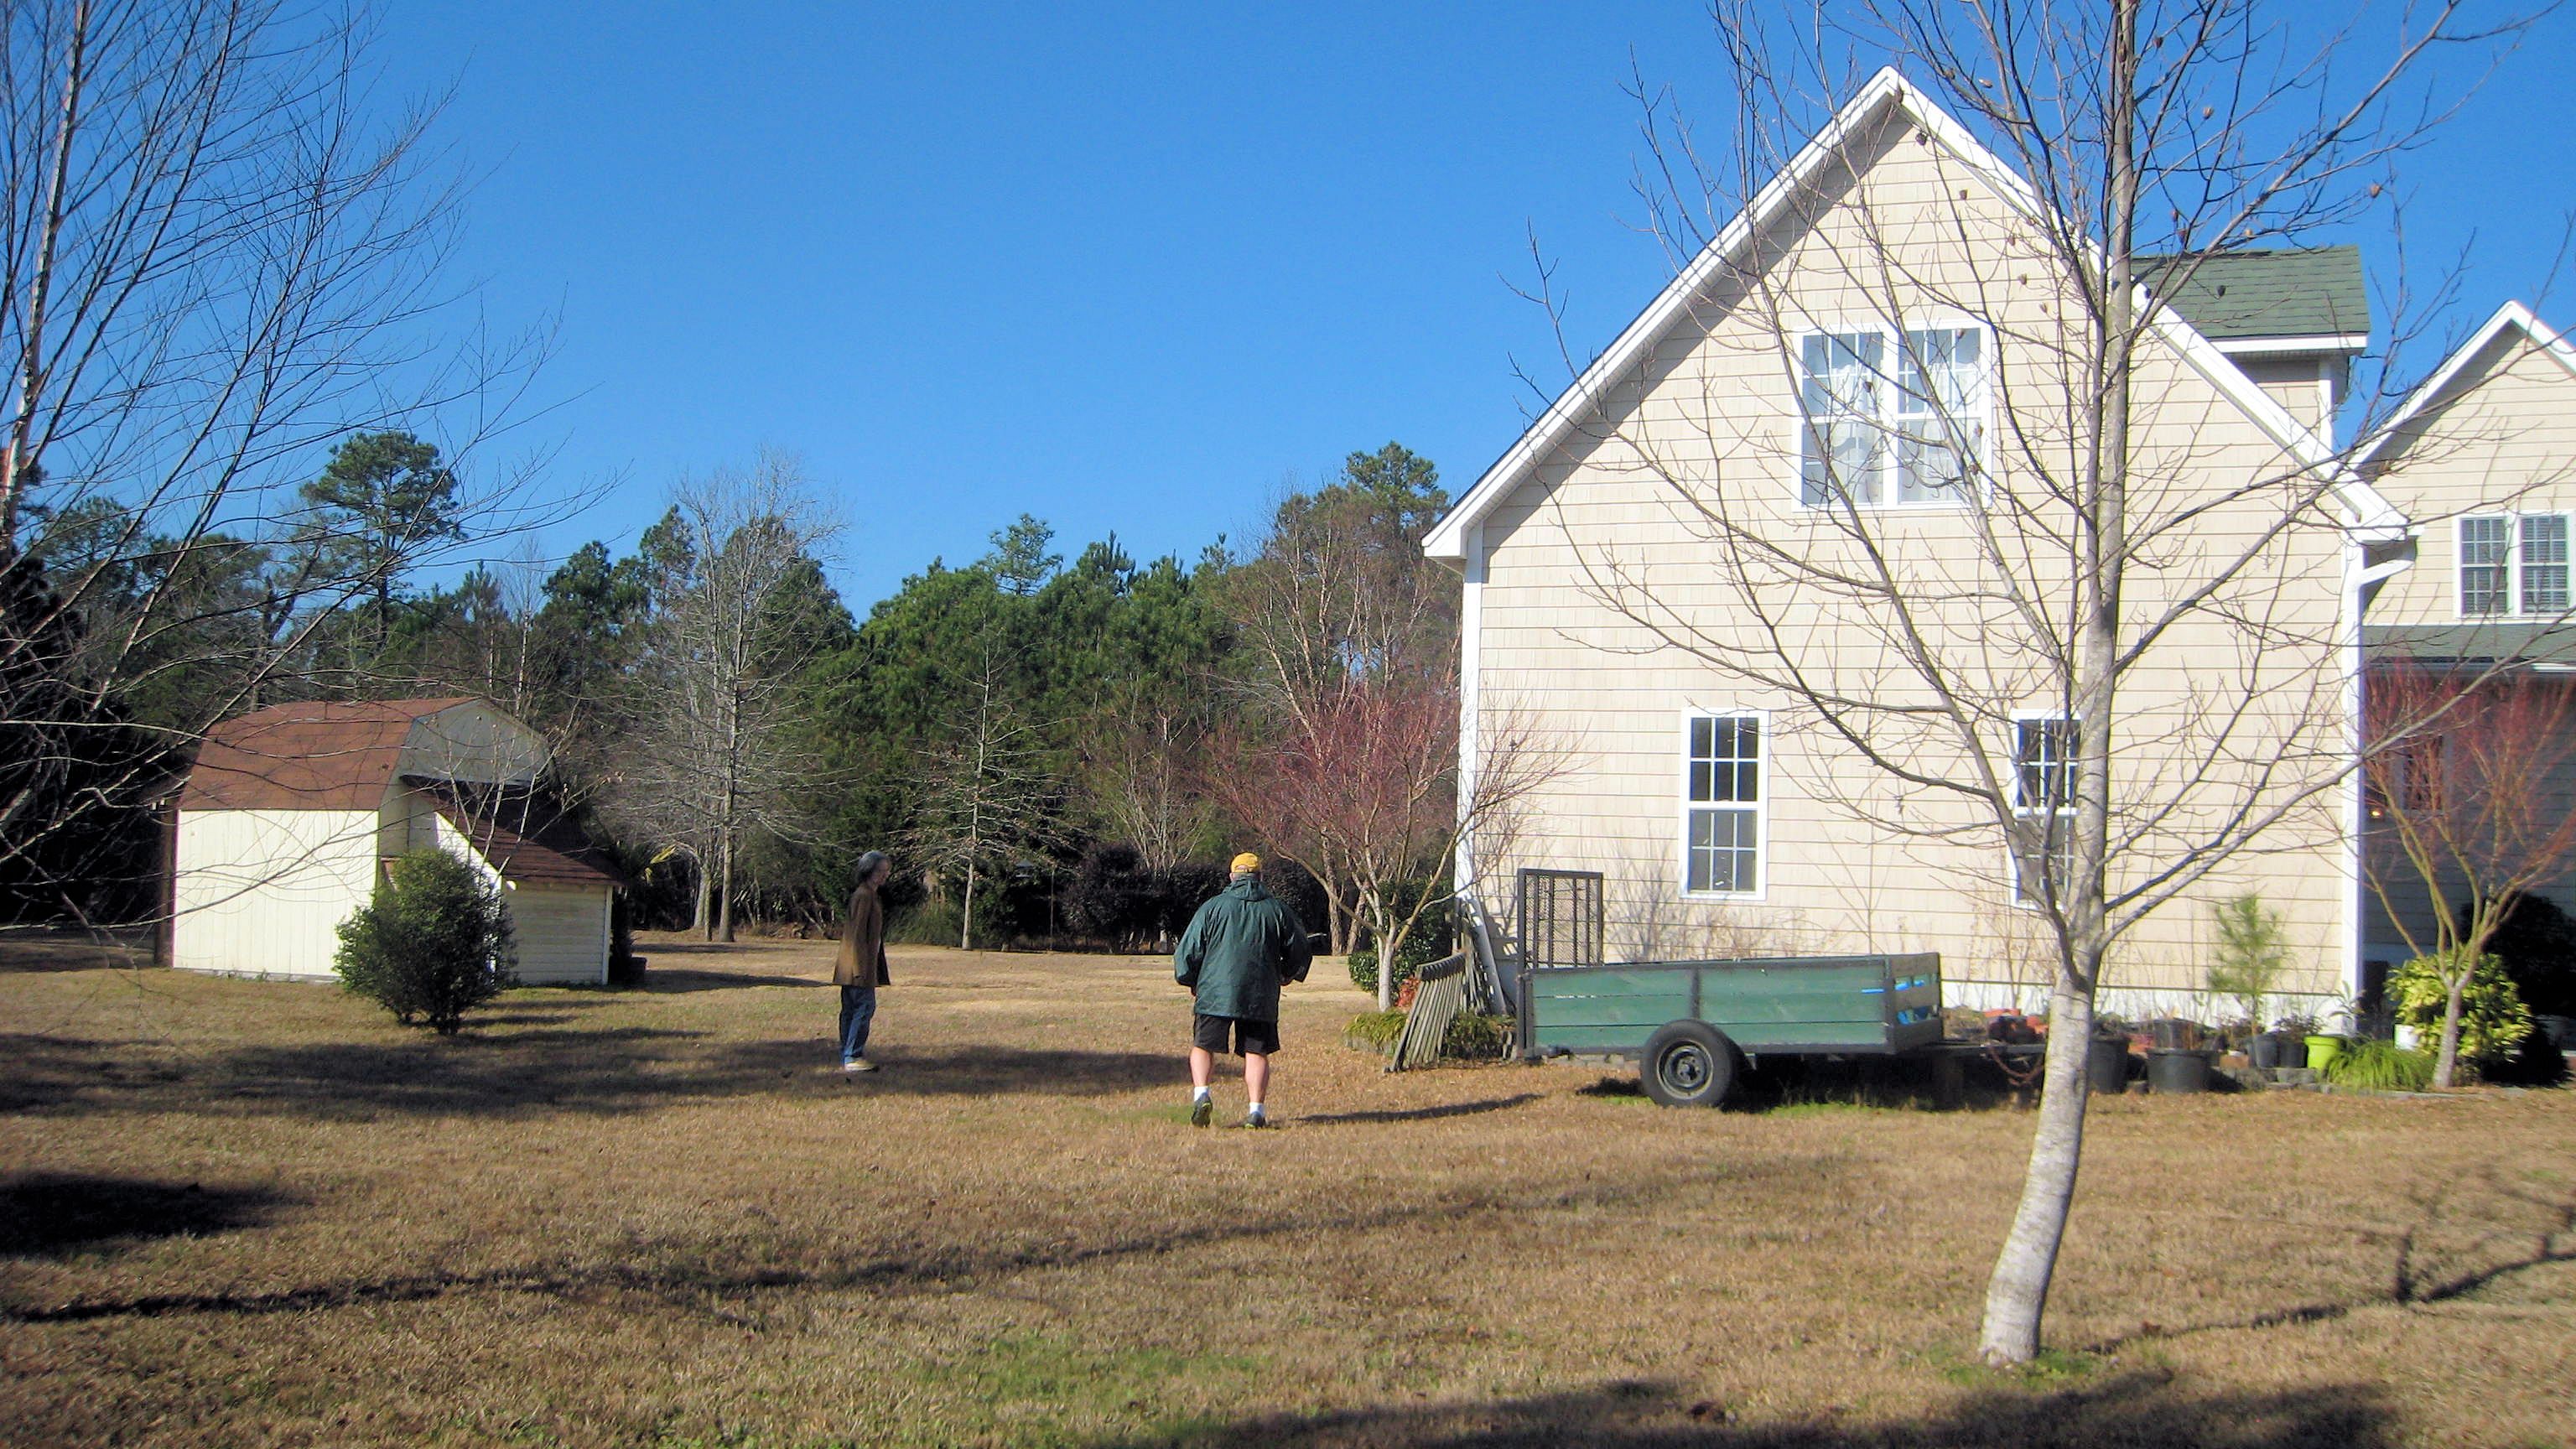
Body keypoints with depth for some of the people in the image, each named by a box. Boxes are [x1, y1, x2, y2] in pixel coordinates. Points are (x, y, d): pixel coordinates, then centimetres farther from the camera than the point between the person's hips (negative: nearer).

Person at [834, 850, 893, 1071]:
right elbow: (858, 933, -18)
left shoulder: (871, 895, 18)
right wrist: (861, 968, -21)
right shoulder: (864, 896, -13)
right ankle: (852, 1057, -9)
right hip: (859, 963, -10)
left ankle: (848, 1057, 14)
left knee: (850, 1010, 10)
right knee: (865, 1007, -10)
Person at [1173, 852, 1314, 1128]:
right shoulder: (1278, 909, 8)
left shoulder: (1213, 907, 4)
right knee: (1257, 1053, 6)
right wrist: (1287, 974, 34)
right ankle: (1255, 1110, -2)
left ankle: (1201, 1093, -11)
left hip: (1215, 991, -1)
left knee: (1203, 1047, 9)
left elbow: (1188, 950, 4)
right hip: (1261, 996, 1)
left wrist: (1191, 982, 21)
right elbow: (1300, 951, 14)